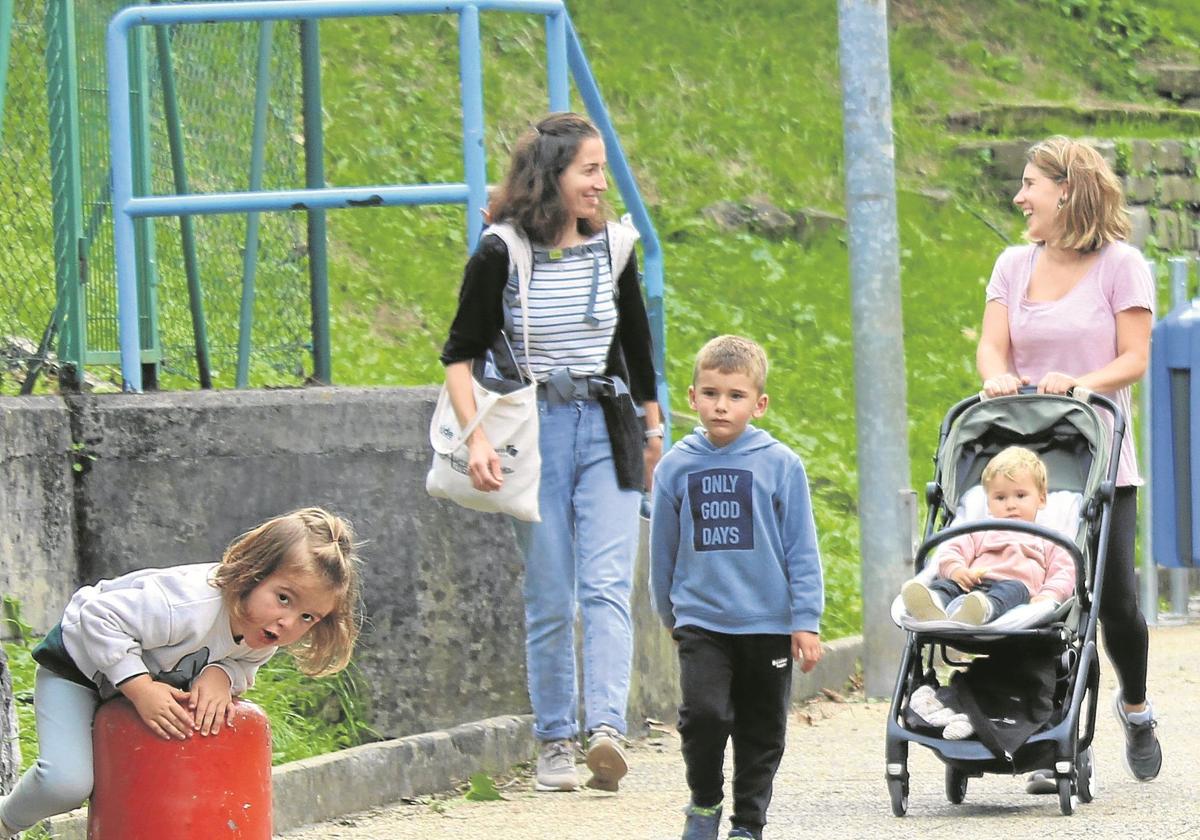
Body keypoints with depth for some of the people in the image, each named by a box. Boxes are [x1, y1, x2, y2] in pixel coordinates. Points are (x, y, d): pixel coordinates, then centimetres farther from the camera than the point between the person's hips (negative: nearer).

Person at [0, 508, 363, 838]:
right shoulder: (189, 608, -44)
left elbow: (244, 665, -5)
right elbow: (99, 618, -39)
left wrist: (220, 675, -29)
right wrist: (141, 687, -44)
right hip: (79, 663, -7)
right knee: (65, 782, -22)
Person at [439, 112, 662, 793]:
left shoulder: (613, 249, 6)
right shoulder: (502, 255, -6)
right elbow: (460, 354, -3)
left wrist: (654, 433, 26)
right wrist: (477, 438, -15)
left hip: (607, 431, 2)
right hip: (534, 431, -2)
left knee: (607, 585, -13)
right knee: (549, 601, 1)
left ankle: (606, 728, -24)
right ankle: (556, 741, 10)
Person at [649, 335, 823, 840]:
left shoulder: (779, 464, -4)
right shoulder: (676, 467, 1)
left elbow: (801, 549, 0)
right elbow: (663, 548, 13)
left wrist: (806, 622, -2)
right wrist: (667, 613, 20)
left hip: (767, 622, 0)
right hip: (701, 621, 0)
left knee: (761, 732, 7)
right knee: (704, 714, -14)